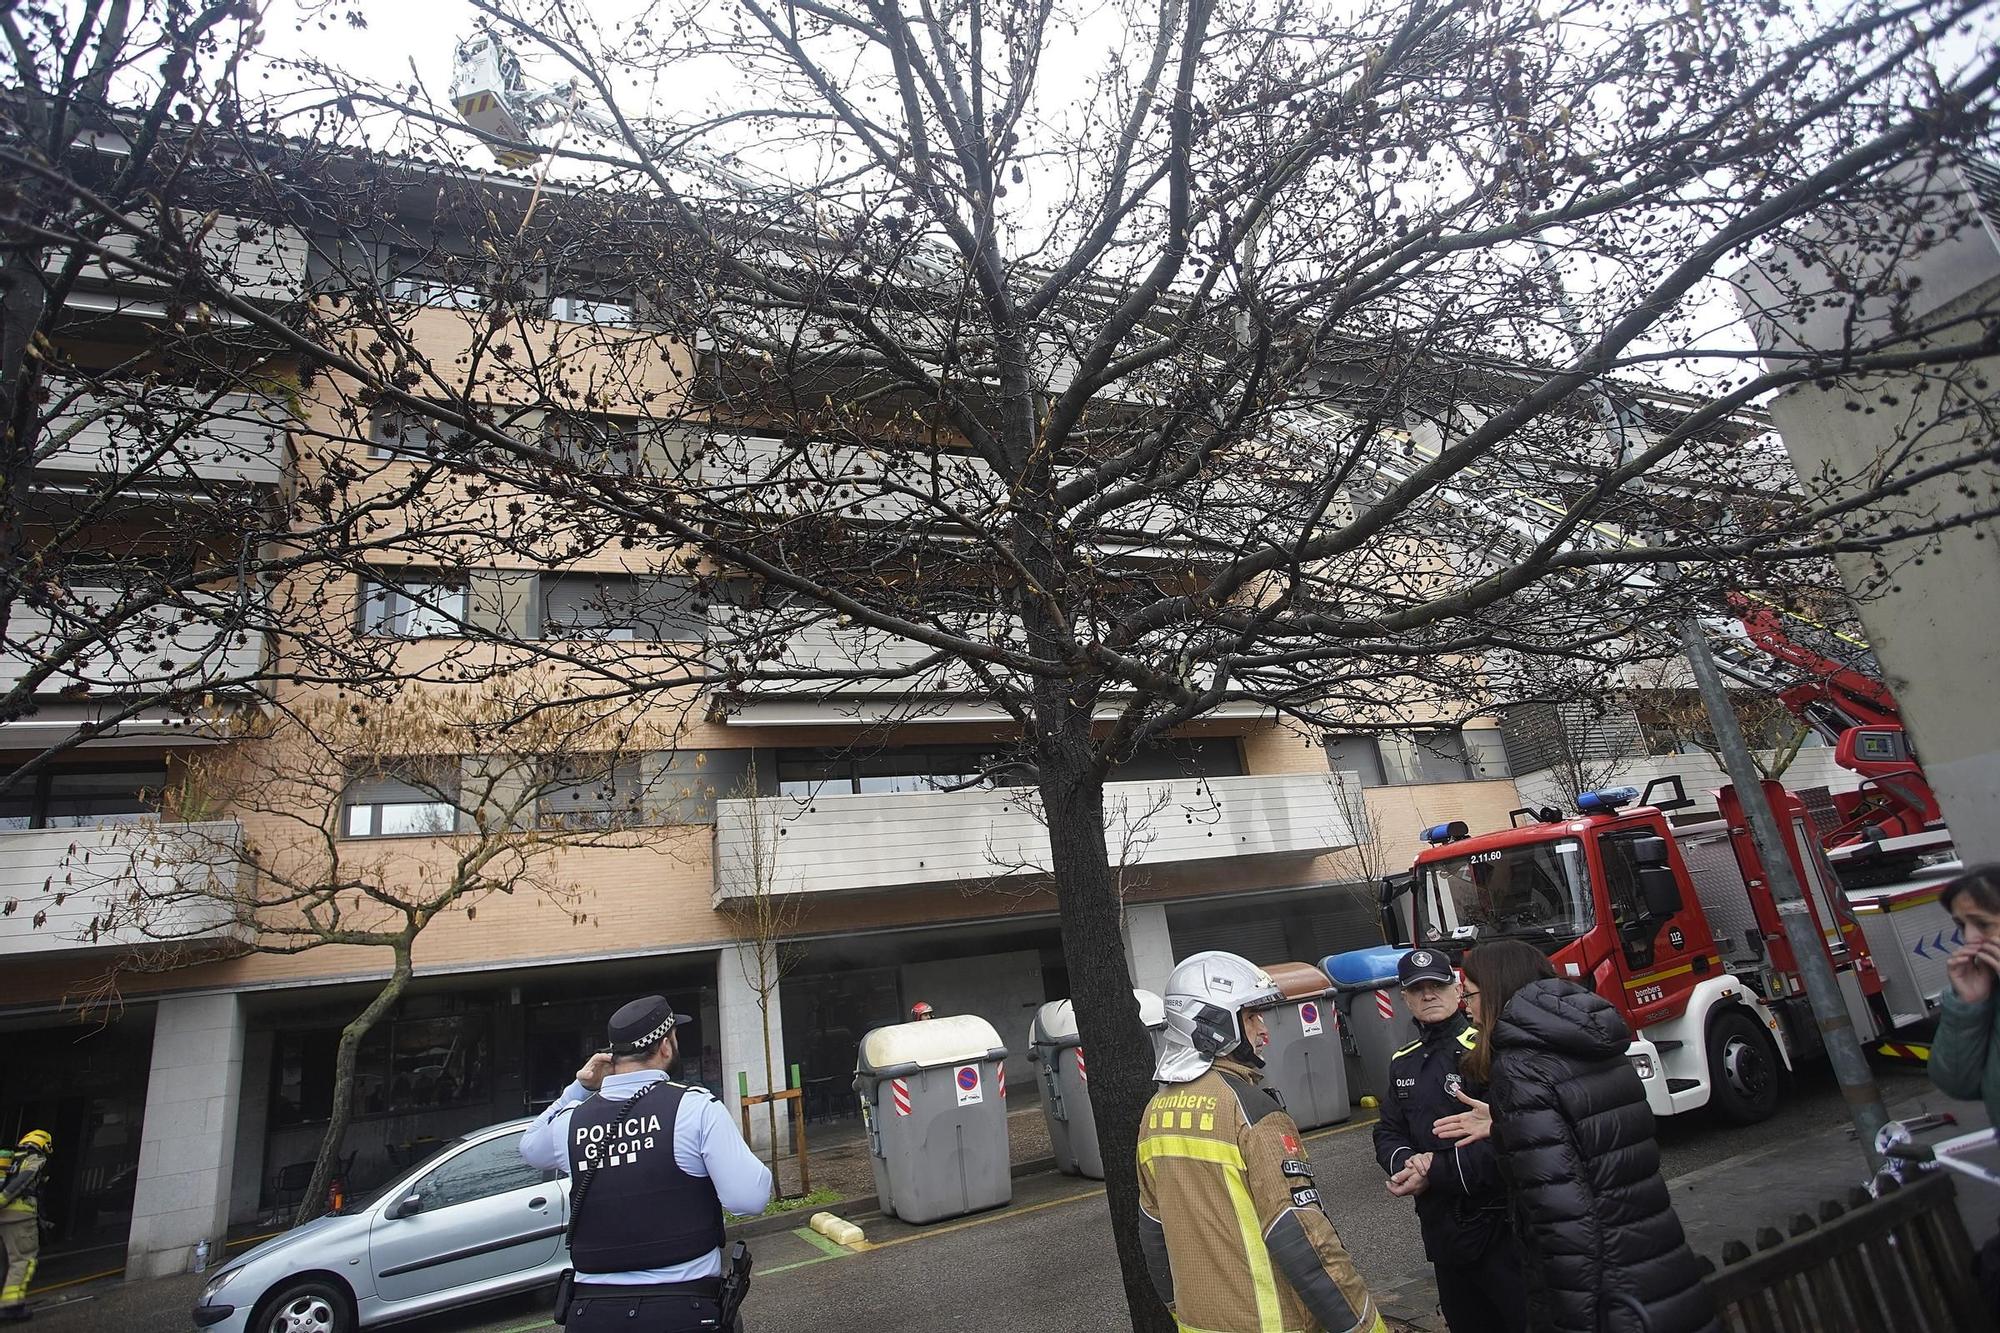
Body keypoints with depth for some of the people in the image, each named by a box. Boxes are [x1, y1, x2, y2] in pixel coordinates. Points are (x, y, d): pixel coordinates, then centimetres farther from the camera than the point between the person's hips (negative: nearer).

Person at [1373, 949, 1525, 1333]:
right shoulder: (1404, 1063, 9)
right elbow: (1388, 1132, 13)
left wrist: (1437, 1171, -21)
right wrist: (1405, 1161, -9)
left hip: (1500, 1225, -7)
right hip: (1442, 1227, 7)